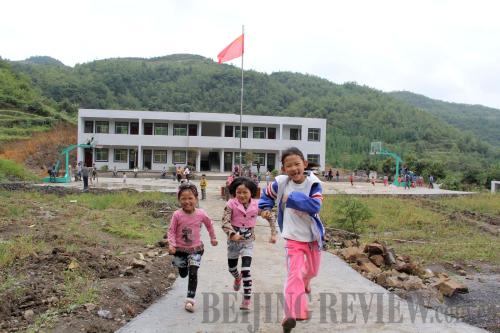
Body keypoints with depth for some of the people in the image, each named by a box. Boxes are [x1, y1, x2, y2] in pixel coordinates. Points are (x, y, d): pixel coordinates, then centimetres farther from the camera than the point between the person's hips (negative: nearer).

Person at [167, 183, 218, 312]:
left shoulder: (201, 214, -13)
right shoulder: (177, 215, -17)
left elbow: (209, 224, 7)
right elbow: (171, 231, -11)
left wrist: (213, 238, 15)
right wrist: (171, 244, -25)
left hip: (196, 249, 0)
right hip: (180, 249, 1)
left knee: (193, 273, -12)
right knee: (183, 274, 19)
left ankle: (190, 299, -4)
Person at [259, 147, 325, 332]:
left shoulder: (313, 183, -18)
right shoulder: (281, 183, -12)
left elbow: (315, 206, -32)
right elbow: (267, 194, 8)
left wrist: (292, 197, -34)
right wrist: (265, 208, -9)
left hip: (313, 236, 2)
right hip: (293, 238, -1)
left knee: (312, 270, 24)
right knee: (294, 274, -16)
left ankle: (305, 282, 59)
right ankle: (293, 314, -13)